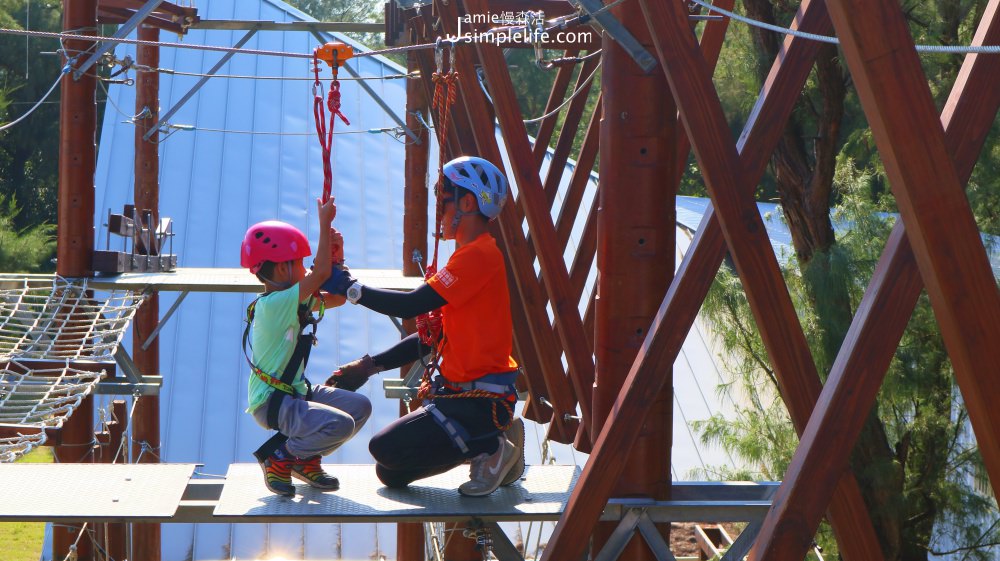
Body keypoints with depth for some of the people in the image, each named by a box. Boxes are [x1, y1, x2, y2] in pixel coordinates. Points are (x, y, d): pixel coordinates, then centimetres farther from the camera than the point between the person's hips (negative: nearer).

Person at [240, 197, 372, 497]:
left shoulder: (295, 302, 10)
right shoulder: (274, 304, -21)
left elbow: (337, 298, 17)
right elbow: (321, 273, -28)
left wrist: (337, 255, 4)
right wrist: (325, 223, -22)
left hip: (295, 393, 10)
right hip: (271, 402, -10)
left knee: (360, 406, 6)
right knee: (340, 424, -26)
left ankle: (305, 459, 17)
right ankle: (278, 458, -4)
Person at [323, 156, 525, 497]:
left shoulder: (480, 255, -17)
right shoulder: (470, 256, 18)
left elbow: (413, 305, -23)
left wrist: (350, 289, -12)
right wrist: (370, 365, 12)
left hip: (482, 401, -10)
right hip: (459, 392, 10)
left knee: (385, 448, -22)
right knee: (391, 474, 10)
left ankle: (490, 448, -7)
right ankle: (493, 439, 11)